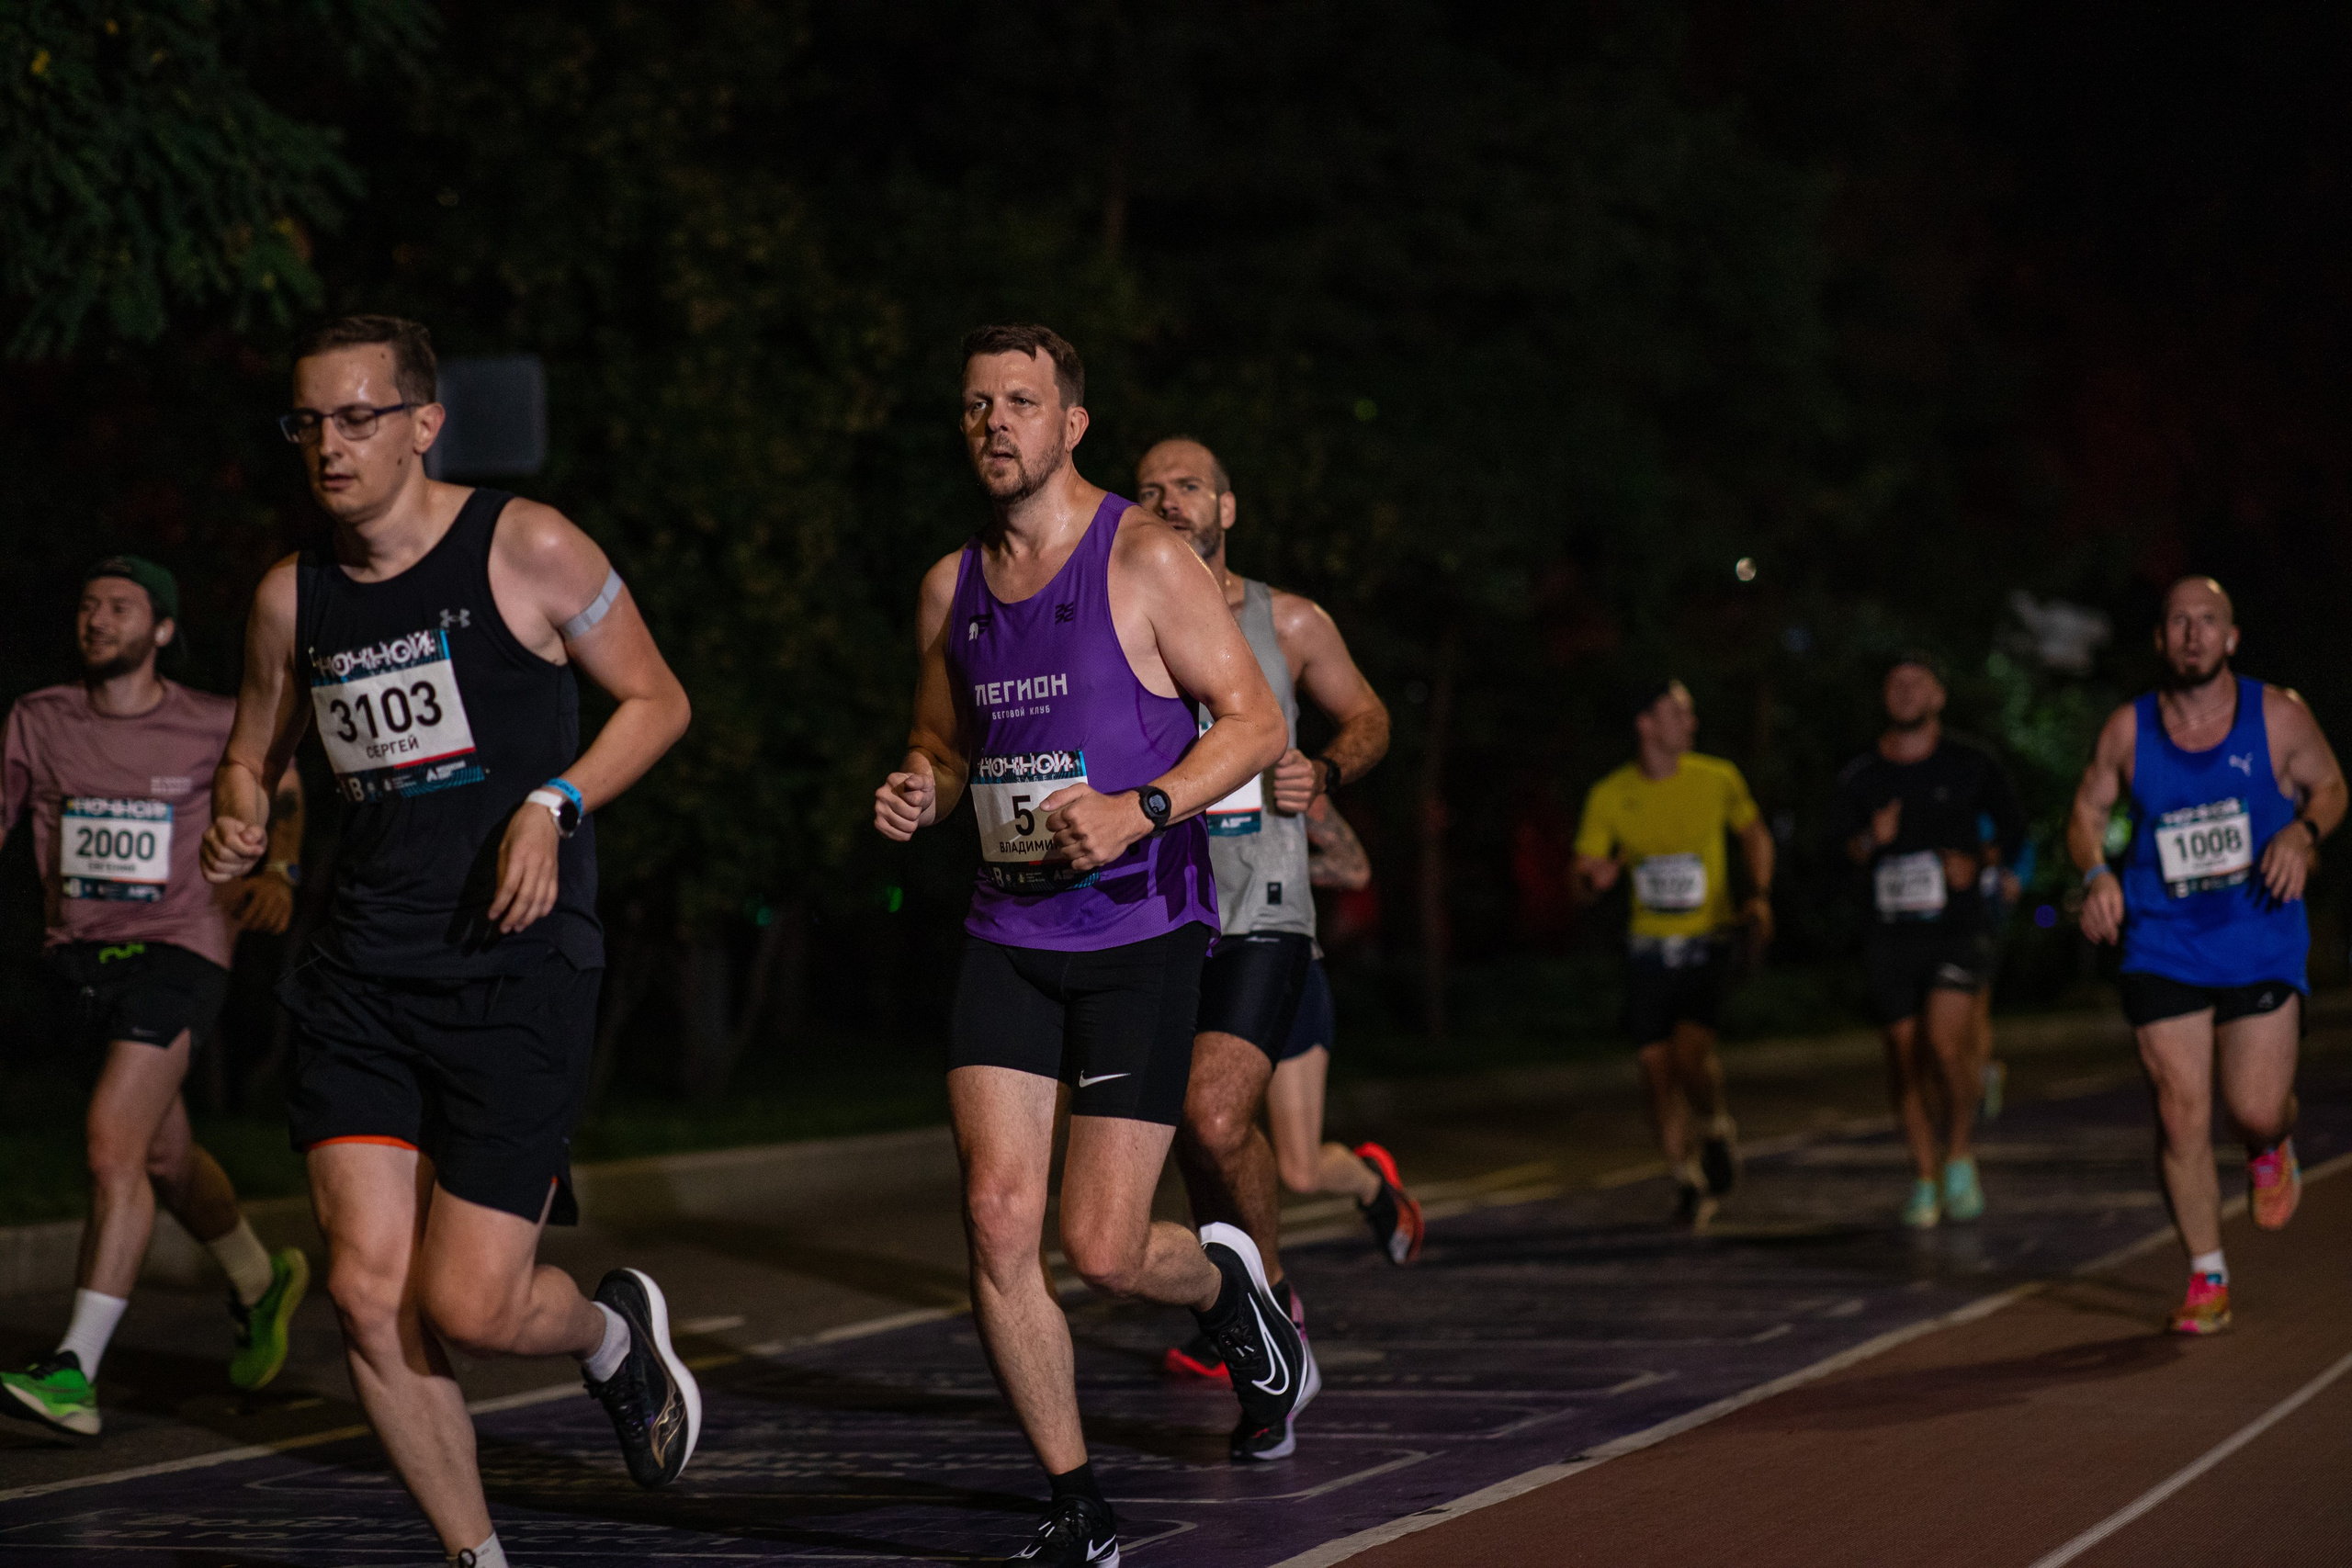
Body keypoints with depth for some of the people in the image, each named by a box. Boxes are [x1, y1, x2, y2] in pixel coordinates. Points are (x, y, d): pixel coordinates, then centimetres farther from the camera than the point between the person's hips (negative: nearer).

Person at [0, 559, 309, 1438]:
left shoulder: (215, 728, -1)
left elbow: (283, 788, 18)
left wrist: (278, 871, 1)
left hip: (178, 948, -5)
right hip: (83, 955, 5)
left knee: (114, 1144, -20)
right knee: (164, 1156, 18)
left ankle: (75, 1374, -23)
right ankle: (260, 1284, 47)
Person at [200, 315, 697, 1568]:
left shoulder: (525, 549, -6)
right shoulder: (292, 596, 8)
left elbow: (655, 700, 3)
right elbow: (251, 753, 22)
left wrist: (552, 805, -13)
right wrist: (236, 821, -2)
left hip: (515, 972, -4)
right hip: (360, 979, 5)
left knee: (465, 1306, -7)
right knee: (367, 1293, -6)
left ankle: (614, 1332, 28)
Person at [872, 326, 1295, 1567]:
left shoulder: (1144, 559, -6)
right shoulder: (951, 587, 10)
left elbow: (1254, 721, -6)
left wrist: (1138, 812, -20)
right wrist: (918, 789, 1)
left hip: (1140, 931, -4)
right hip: (1007, 935, 4)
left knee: (1101, 1253, -8)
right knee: (997, 1221, -10)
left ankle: (1223, 1283, 30)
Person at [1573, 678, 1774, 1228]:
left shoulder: (1717, 779, -5)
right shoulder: (1609, 796, -4)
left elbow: (1754, 834, 13)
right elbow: (1583, 880, 2)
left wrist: (1758, 897, -1)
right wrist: (1595, 877, -23)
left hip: (1706, 943, -2)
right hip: (1647, 949, 2)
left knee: (1690, 1051, -22)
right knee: (1658, 1072, 2)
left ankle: (1717, 1131, 8)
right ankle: (1687, 1179, 22)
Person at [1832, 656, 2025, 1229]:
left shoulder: (1969, 764, 3)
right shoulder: (1861, 775, 7)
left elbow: (2012, 828, 13)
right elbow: (1835, 850, 6)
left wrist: (1975, 863, -5)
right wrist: (1870, 841, -15)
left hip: (1957, 928, -2)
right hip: (1892, 938, 2)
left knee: (1944, 1041, -21)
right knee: (1905, 1054, 3)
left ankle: (1959, 1154, 1)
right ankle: (1924, 1178, 17)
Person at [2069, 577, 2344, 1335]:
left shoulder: (2278, 716, -4)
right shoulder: (2127, 731, -2)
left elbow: (2330, 786, 10)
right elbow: (2088, 810, 10)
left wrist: (2303, 833, -11)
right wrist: (2096, 873, -9)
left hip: (2262, 942, -1)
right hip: (2162, 950, 1)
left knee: (2257, 1110, -7)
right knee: (2180, 1114, -6)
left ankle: (2273, 1150, 34)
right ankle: (2207, 1277, 10)